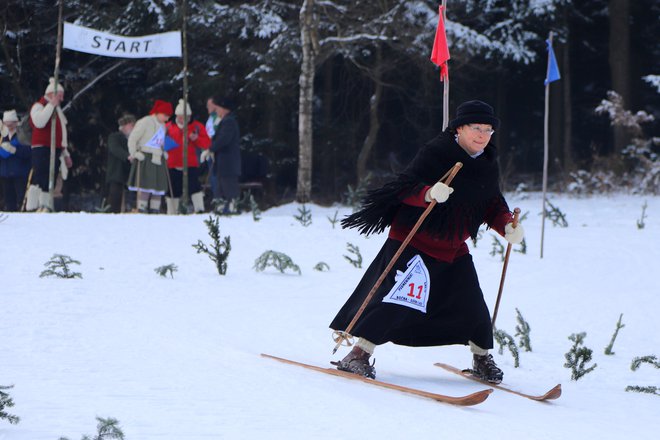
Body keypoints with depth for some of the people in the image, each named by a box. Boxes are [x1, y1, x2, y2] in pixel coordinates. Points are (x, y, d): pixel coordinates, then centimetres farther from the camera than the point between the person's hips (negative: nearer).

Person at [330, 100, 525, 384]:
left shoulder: (488, 166, 7)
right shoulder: (435, 154, -16)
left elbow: (493, 204, 16)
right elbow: (405, 187, -22)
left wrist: (507, 225, -4)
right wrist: (429, 193, -43)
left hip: (454, 248, 7)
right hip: (414, 240, -7)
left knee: (472, 307, 6)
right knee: (401, 299, -18)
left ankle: (482, 358, 28)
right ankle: (359, 354, -14)